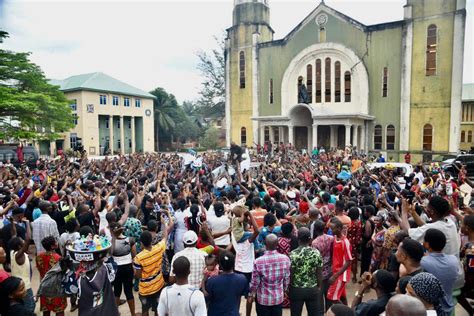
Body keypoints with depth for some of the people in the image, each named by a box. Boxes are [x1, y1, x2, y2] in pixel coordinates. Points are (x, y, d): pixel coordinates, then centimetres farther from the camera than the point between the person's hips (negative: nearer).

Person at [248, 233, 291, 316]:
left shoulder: (258, 261, -23)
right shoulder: (285, 259, -14)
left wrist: (251, 295, 7)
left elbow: (255, 282, -12)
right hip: (279, 298, 2)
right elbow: (287, 278, -1)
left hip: (263, 299, -2)